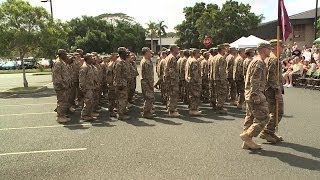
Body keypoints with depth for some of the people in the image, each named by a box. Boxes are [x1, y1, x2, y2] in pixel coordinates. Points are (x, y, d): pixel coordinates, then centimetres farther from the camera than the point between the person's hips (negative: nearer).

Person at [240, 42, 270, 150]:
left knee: (250, 118, 11)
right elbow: (254, 81, -22)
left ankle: (247, 142, 16)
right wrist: (257, 96, -23)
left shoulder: (255, 61, 19)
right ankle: (247, 135, -4)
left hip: (250, 95, 11)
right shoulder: (259, 62, -14)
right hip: (255, 95, -11)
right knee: (263, 118, -4)